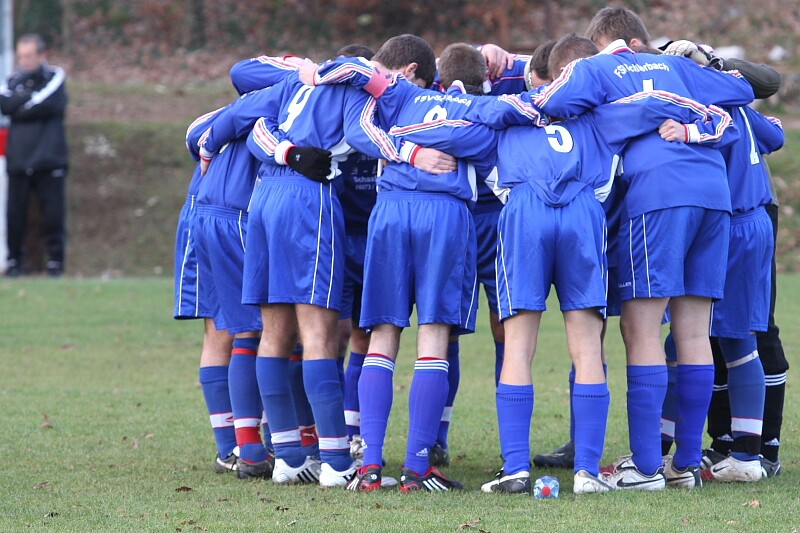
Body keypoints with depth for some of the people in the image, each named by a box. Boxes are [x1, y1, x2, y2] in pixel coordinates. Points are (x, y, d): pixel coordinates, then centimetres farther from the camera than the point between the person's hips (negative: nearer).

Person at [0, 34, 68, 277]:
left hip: (49, 160, -2)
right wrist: (32, 99, -12)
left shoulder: (55, 77, 5)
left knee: (54, 213, -4)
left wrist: (20, 104, -6)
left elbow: (51, 104, -13)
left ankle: (56, 262, 5)